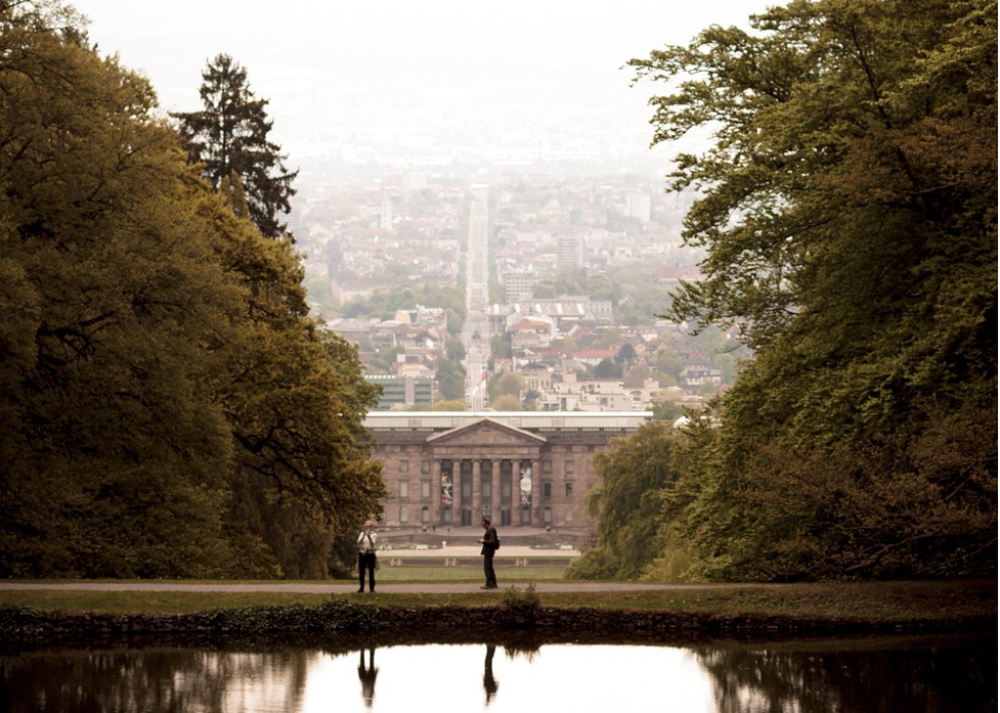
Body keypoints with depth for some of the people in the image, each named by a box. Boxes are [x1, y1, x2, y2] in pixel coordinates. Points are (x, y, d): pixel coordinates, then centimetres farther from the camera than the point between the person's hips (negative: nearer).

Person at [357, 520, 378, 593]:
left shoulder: (374, 534, 2)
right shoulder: (362, 533, 9)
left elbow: (372, 543, -13)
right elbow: (359, 542, -5)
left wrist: (369, 536, -27)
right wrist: (363, 536, -19)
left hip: (370, 554, -2)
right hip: (362, 553, 2)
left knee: (371, 572, -1)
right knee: (361, 571, 2)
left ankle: (372, 588, 2)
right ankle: (361, 587, 8)